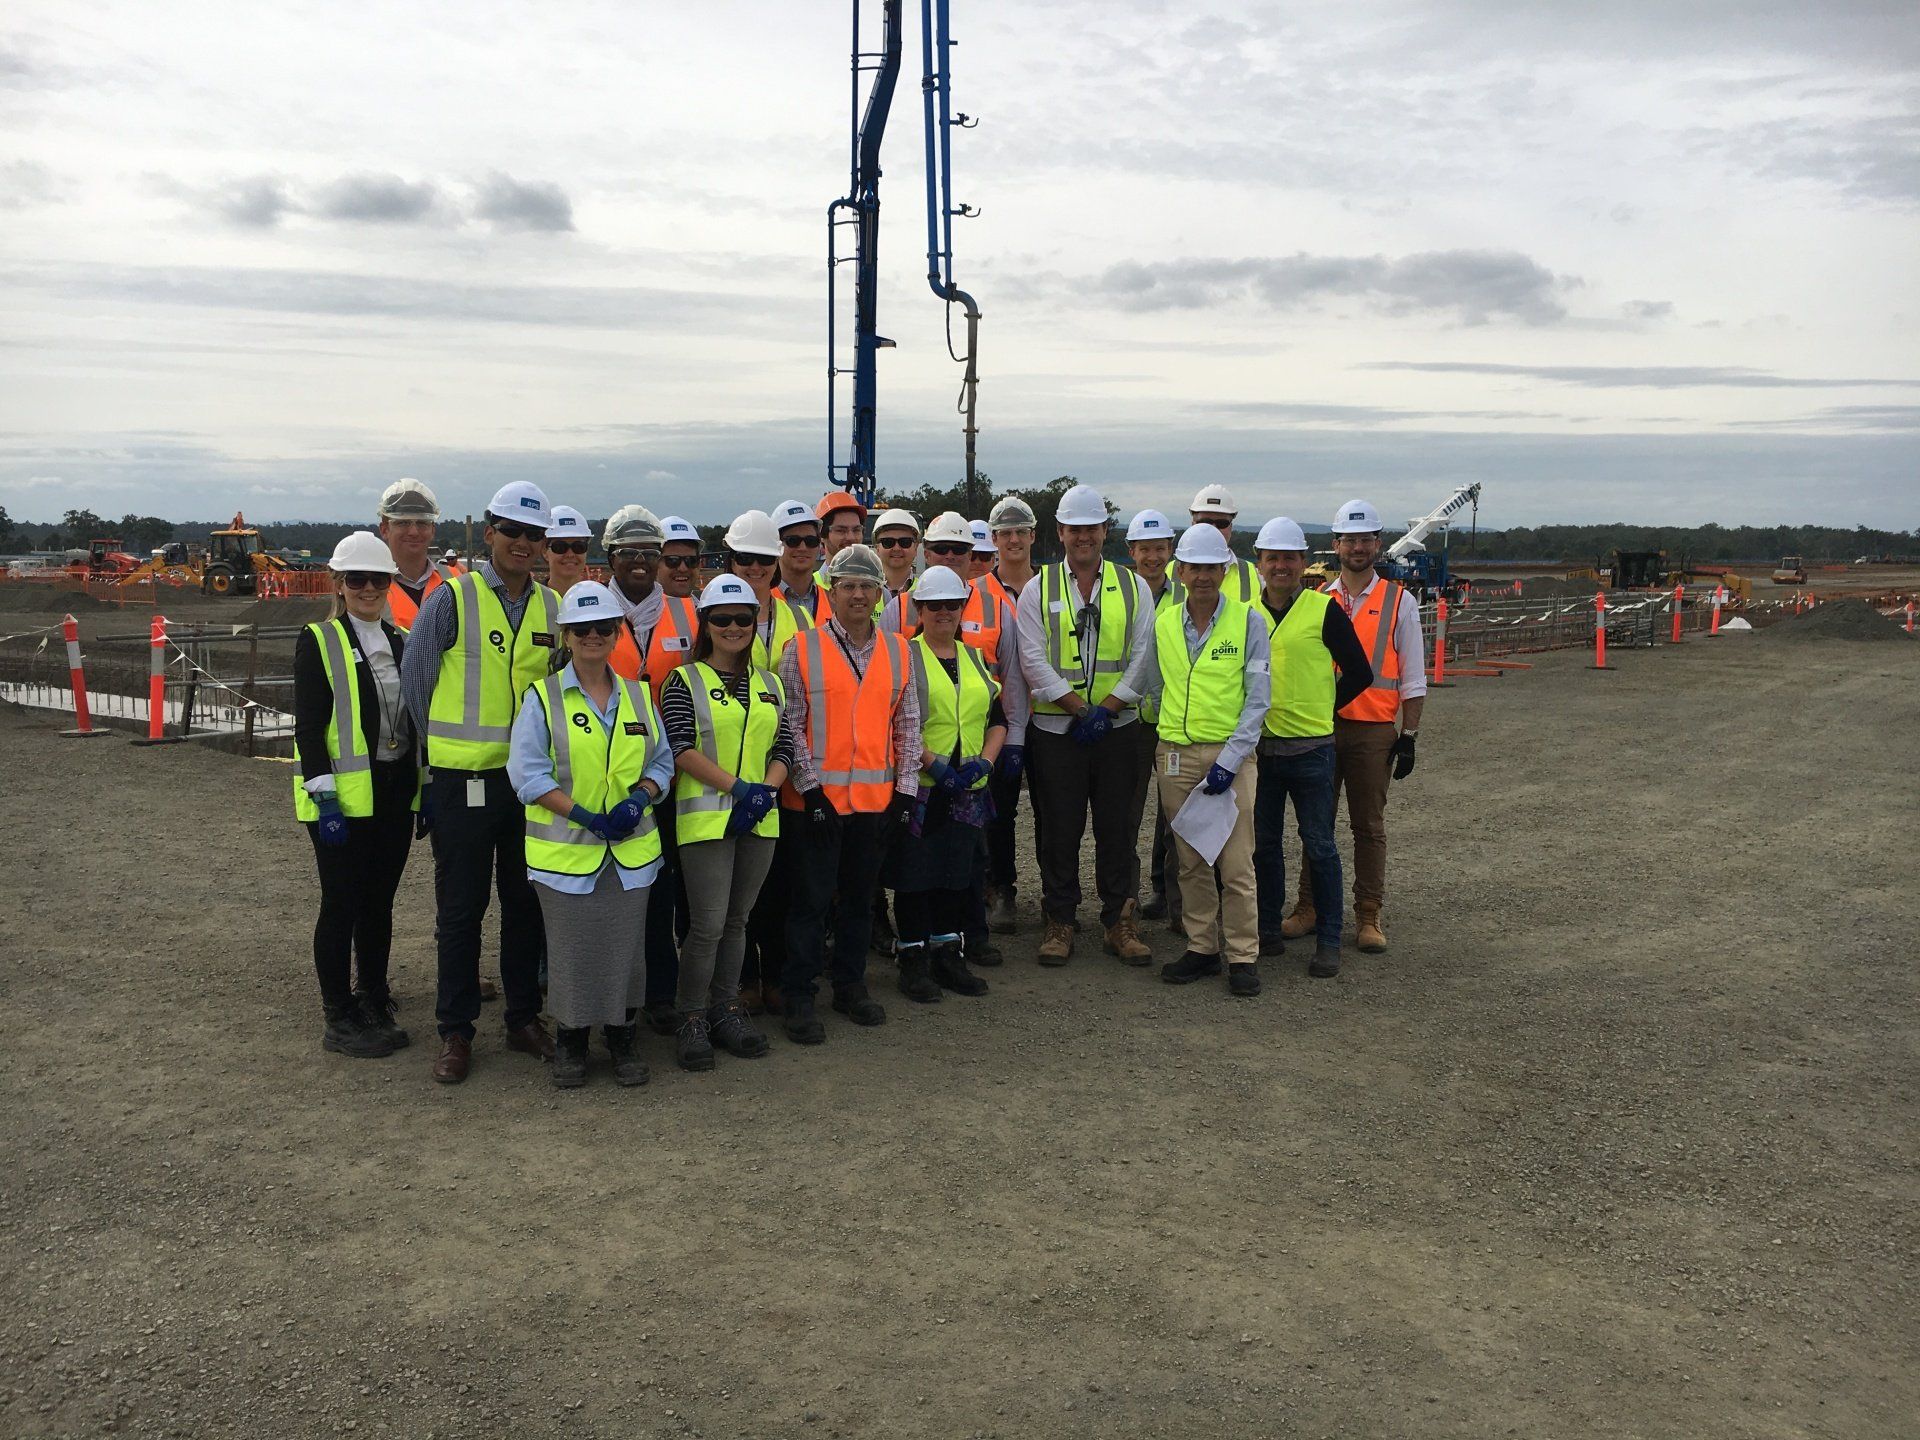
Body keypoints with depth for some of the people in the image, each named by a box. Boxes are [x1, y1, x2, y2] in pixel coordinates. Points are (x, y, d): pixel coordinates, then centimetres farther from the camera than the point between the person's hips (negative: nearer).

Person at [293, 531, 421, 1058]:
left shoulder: (403, 642, 11)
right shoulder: (318, 641, -5)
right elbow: (308, 727, -11)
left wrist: (424, 790, 12)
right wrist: (325, 798, -17)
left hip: (396, 794, 6)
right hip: (343, 797, -5)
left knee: (379, 901, 14)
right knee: (341, 904, 1)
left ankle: (373, 1001, 26)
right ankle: (339, 1019, 11)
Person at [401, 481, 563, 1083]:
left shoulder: (553, 607, 6)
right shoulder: (452, 598, -6)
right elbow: (413, 678, 0)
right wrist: (447, 742, 5)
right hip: (463, 779, -4)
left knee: (526, 902, 12)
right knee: (460, 908, 4)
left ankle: (525, 1017, 25)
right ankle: (456, 1031, 15)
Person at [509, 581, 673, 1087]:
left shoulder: (639, 696, 10)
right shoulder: (542, 698, -2)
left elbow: (662, 761, 12)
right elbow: (527, 771, -8)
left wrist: (639, 797, -9)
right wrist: (582, 814, -16)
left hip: (630, 849, 3)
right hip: (566, 850, -3)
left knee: (625, 947, 7)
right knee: (570, 950, 3)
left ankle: (621, 1037, 24)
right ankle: (569, 1042, 21)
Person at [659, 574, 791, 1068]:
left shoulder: (769, 685, 14)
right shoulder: (685, 680, 0)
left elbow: (783, 749, 11)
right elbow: (680, 749, -10)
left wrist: (765, 790, -9)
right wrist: (737, 787, -17)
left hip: (760, 819, 5)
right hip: (706, 816, -5)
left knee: (737, 920, 12)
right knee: (708, 924, -7)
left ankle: (726, 1010, 24)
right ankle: (692, 1019, 8)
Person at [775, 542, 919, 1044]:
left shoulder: (897, 652, 8)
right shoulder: (802, 649, -3)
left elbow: (908, 724, 11)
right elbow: (790, 724, -6)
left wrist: (906, 787, 5)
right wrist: (810, 785, -12)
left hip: (875, 796, 4)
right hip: (818, 797, -4)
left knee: (859, 897, 14)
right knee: (812, 898, 1)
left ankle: (850, 984, 27)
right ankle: (798, 997, 11)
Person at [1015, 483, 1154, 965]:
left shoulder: (1133, 587, 8)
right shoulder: (1038, 589, 4)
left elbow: (1143, 655, 0)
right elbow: (1034, 659, -4)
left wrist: (1107, 707, -12)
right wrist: (1079, 708, -12)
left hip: (1118, 727, 1)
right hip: (1056, 728, -1)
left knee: (1118, 829, 5)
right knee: (1058, 830, 4)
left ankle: (1119, 921, 16)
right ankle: (1059, 921, 15)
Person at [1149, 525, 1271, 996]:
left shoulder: (1248, 622, -1)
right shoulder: (1161, 624, 8)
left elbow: (1258, 697, -4)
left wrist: (1230, 760, -12)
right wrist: (1156, 749, 9)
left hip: (1231, 753, -3)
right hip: (1175, 755, 3)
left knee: (1235, 861, -4)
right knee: (1191, 861, 8)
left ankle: (1243, 956, 6)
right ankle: (1201, 948, 18)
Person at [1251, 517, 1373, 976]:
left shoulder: (1324, 610, -4)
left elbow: (1358, 674, 3)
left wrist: (1320, 709, 5)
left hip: (1310, 748, -3)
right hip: (1258, 746, 4)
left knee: (1319, 846, 2)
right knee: (1264, 844, 12)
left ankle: (1329, 941, 11)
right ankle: (1269, 930, 24)